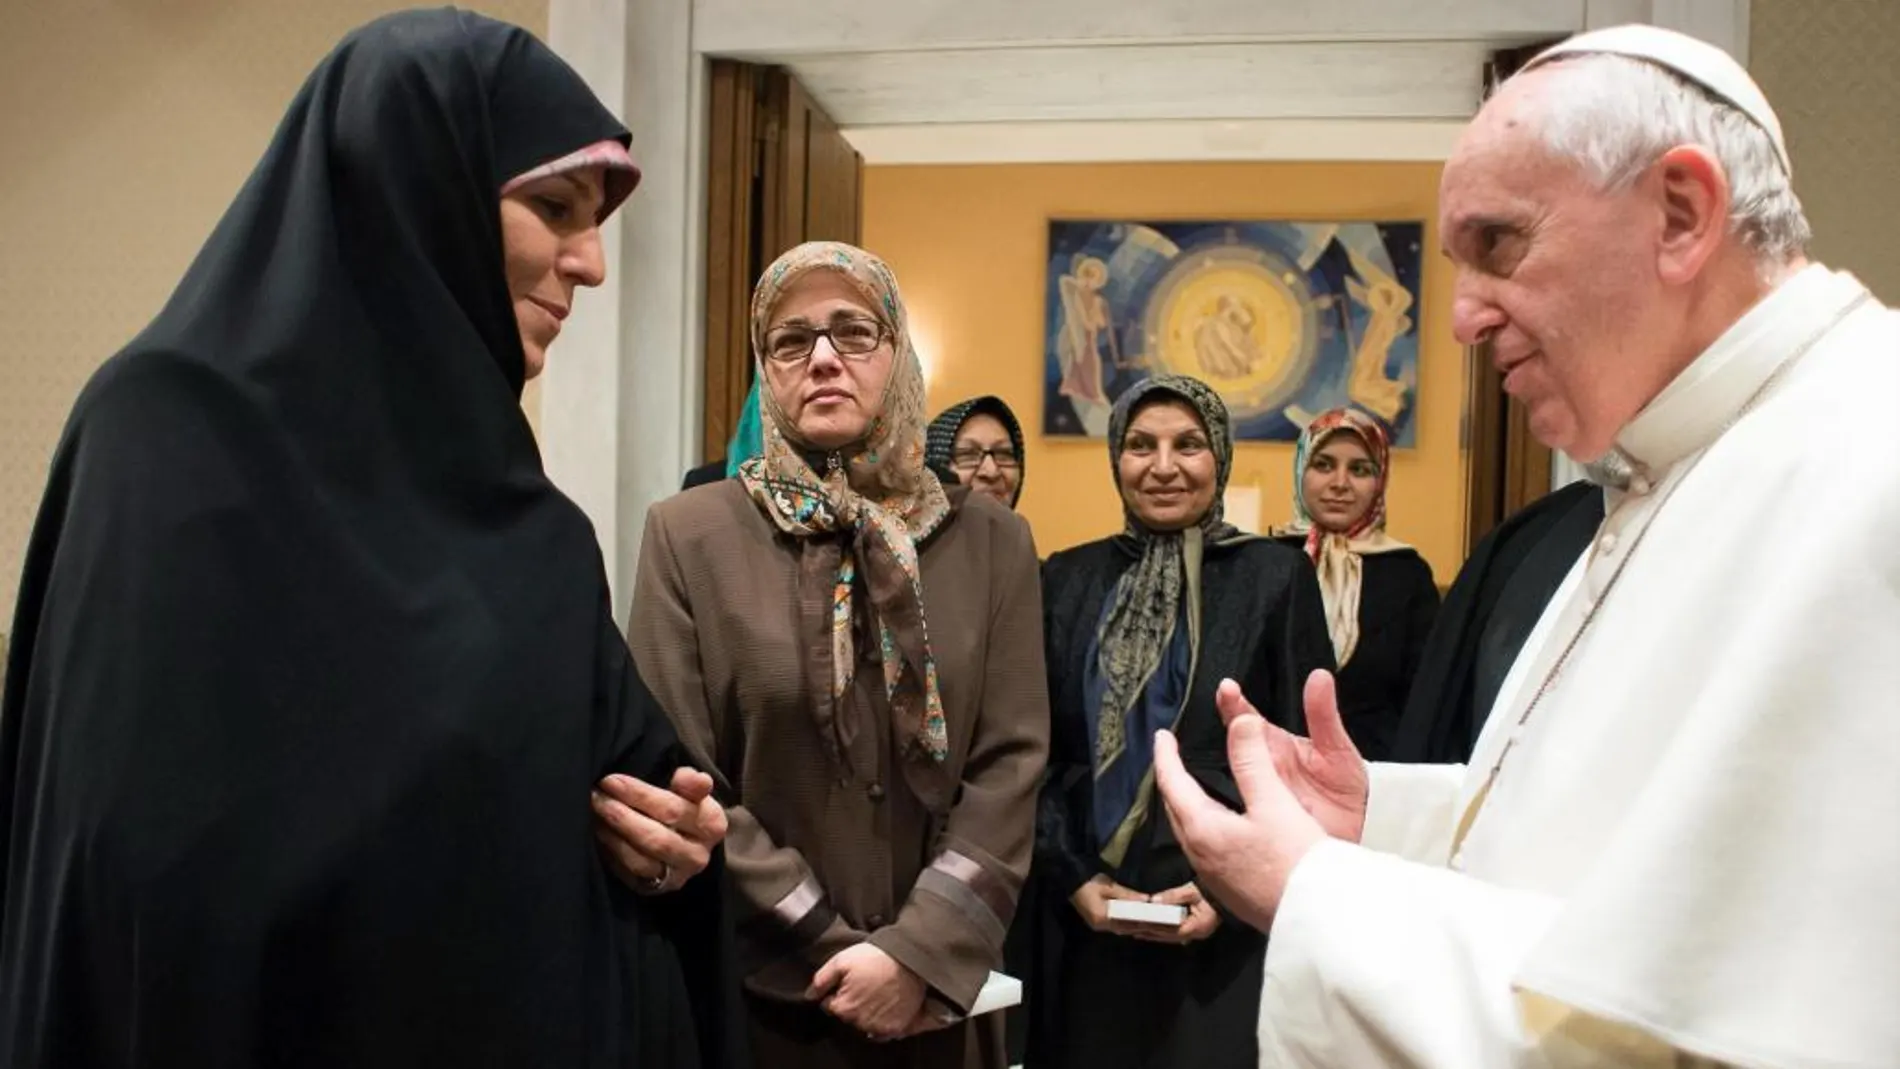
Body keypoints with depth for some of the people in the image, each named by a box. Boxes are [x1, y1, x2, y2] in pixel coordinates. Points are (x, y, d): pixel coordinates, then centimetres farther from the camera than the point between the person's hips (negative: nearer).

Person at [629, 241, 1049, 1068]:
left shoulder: (991, 541, 1)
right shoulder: (689, 535, -5)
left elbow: (1012, 762, -4)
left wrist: (922, 951, -14)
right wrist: (833, 949, -11)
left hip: (939, 994, 2)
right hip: (760, 996, -1)